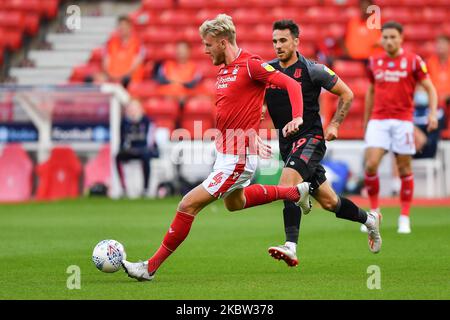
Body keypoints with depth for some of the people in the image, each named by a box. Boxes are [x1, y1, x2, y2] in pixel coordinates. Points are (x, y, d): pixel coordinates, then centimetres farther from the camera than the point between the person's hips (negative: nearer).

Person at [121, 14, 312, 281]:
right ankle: (296, 191, 41)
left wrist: (297, 117, -35)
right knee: (235, 202, 34)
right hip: (226, 152, 11)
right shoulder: (224, 71, 10)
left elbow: (291, 84, -22)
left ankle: (151, 267, -4)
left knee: (188, 205, -11)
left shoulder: (250, 64, -16)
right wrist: (252, 138, 22)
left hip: (237, 159, -11)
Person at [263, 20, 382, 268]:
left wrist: (335, 124, -7)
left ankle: (291, 247, -36)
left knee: (288, 182, -30)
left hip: (311, 138, -6)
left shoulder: (312, 70, -8)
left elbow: (346, 94, 2)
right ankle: (368, 219, 38)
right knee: (329, 202, 12)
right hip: (287, 144, 6)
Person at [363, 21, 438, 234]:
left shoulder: (413, 61, -2)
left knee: (404, 169, 2)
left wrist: (433, 113, -13)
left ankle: (404, 218, 12)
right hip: (378, 120, 2)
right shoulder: (375, 62, 9)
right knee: (370, 165, -11)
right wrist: (365, 121, 22)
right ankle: (374, 211, 6)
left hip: (402, 120, -2)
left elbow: (430, 88, 1)